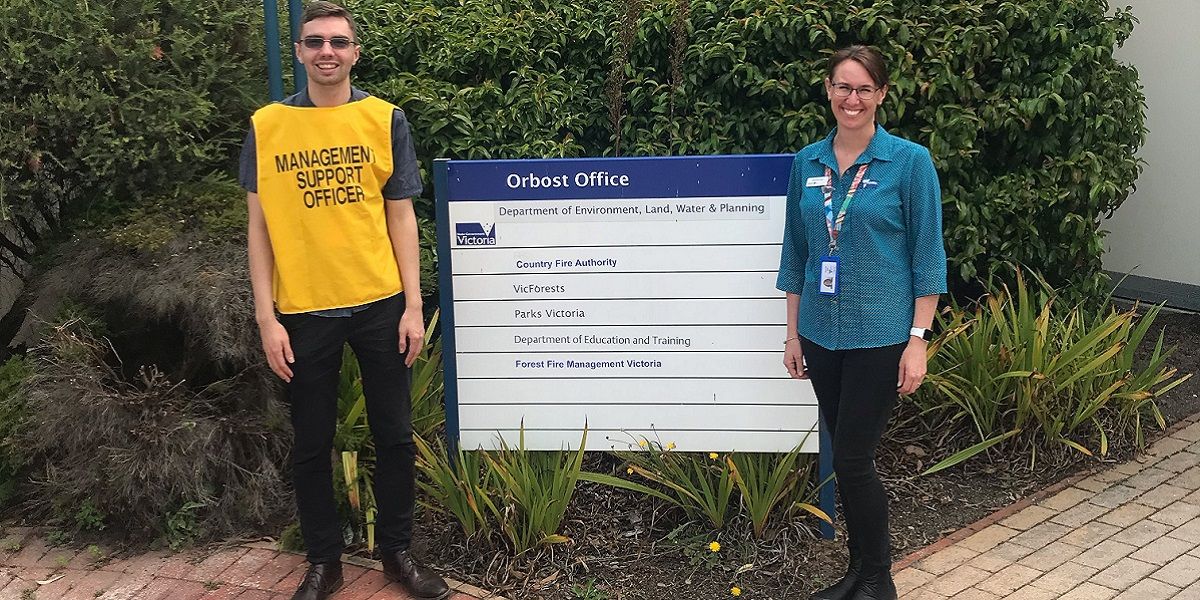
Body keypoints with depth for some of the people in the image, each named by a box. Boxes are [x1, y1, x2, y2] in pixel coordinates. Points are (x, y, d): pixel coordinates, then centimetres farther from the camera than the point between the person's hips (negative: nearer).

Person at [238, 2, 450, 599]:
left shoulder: (385, 119, 1)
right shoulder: (267, 125, 0)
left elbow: (400, 215, 3)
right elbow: (259, 224, 1)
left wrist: (413, 306, -2)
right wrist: (267, 318, -4)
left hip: (379, 304, 0)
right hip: (303, 309, 0)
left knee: (395, 436, 8)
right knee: (312, 444, 10)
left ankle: (396, 550, 26)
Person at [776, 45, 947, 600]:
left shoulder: (909, 162, -7)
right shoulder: (807, 163, 6)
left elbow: (928, 256, -7)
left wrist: (918, 339, -11)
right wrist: (793, 333, 10)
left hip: (879, 335, -5)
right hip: (821, 334, 5)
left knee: (852, 460, -4)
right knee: (845, 455, 12)